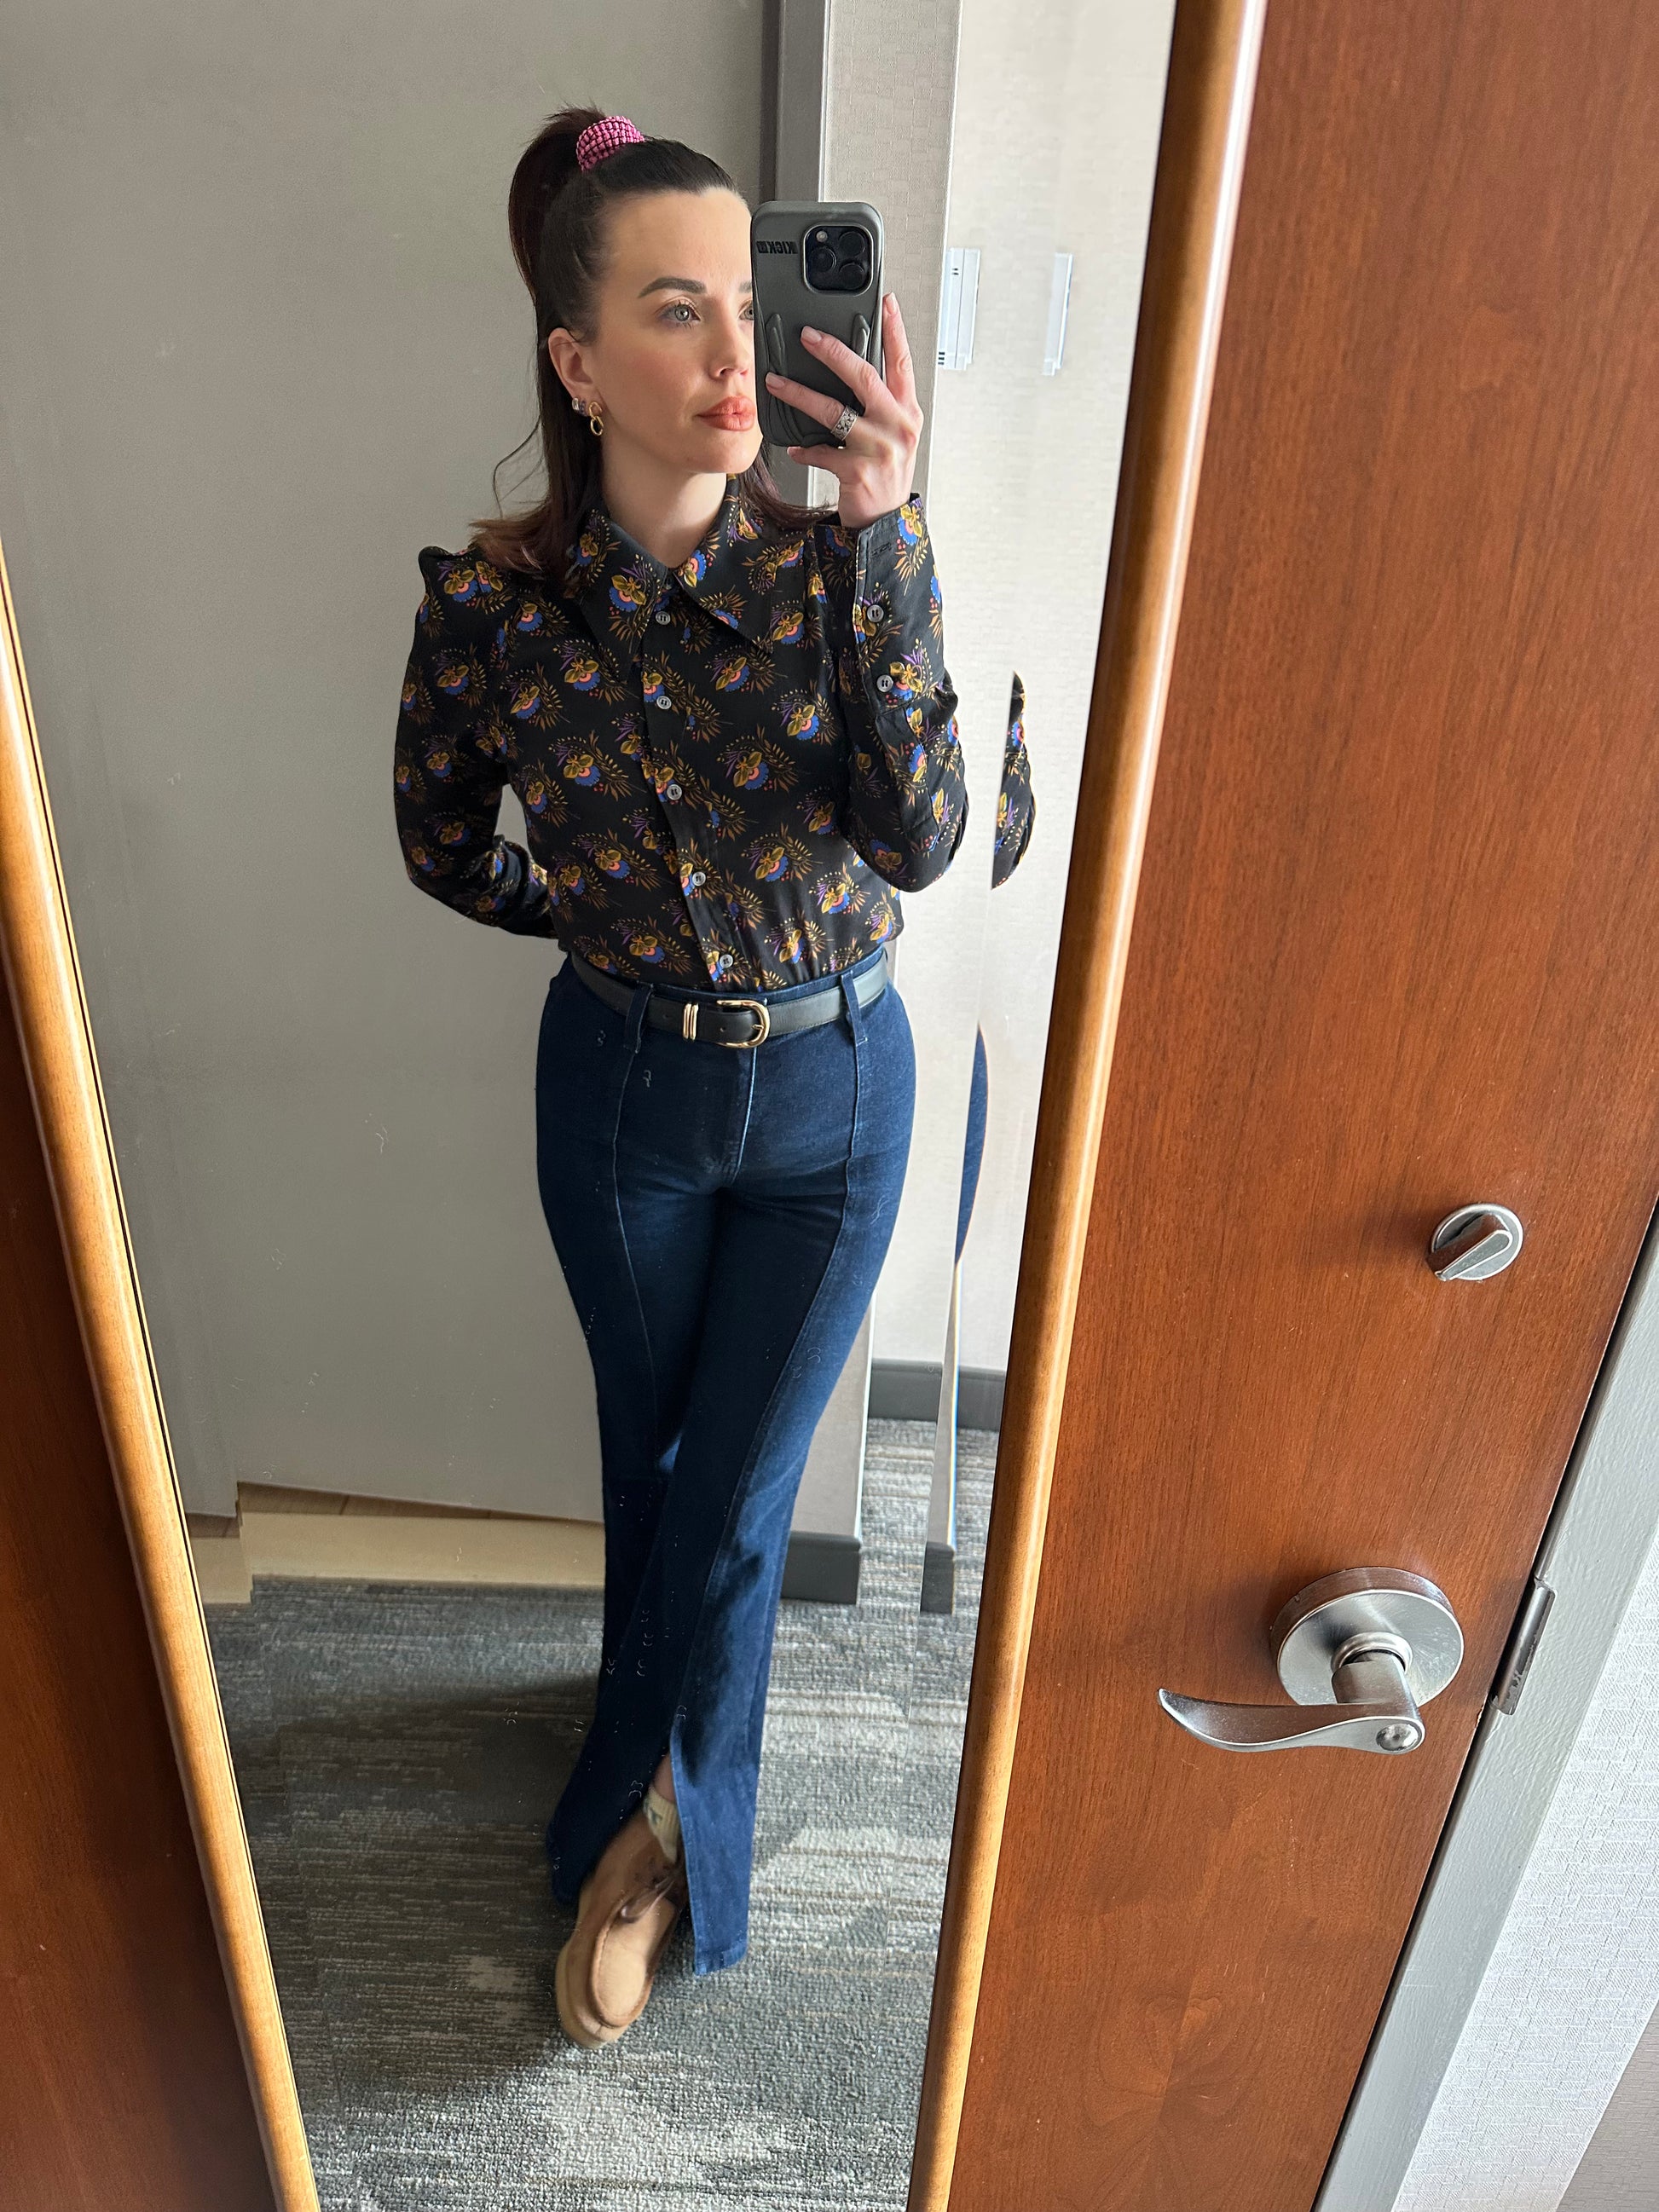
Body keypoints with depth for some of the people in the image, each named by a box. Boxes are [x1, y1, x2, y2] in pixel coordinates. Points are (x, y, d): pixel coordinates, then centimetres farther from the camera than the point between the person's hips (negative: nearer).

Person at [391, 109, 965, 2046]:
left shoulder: (837, 554, -14)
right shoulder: (491, 599, -15)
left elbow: (917, 842, -26)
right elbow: (446, 848, 2)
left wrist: (880, 536, -32)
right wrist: (606, 919, 5)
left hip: (831, 1091, 0)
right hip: (622, 1089, 1)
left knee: (734, 1496, 11)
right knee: (652, 1463, 21)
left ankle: (634, 1832, 39)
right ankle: (681, 1791, 52)